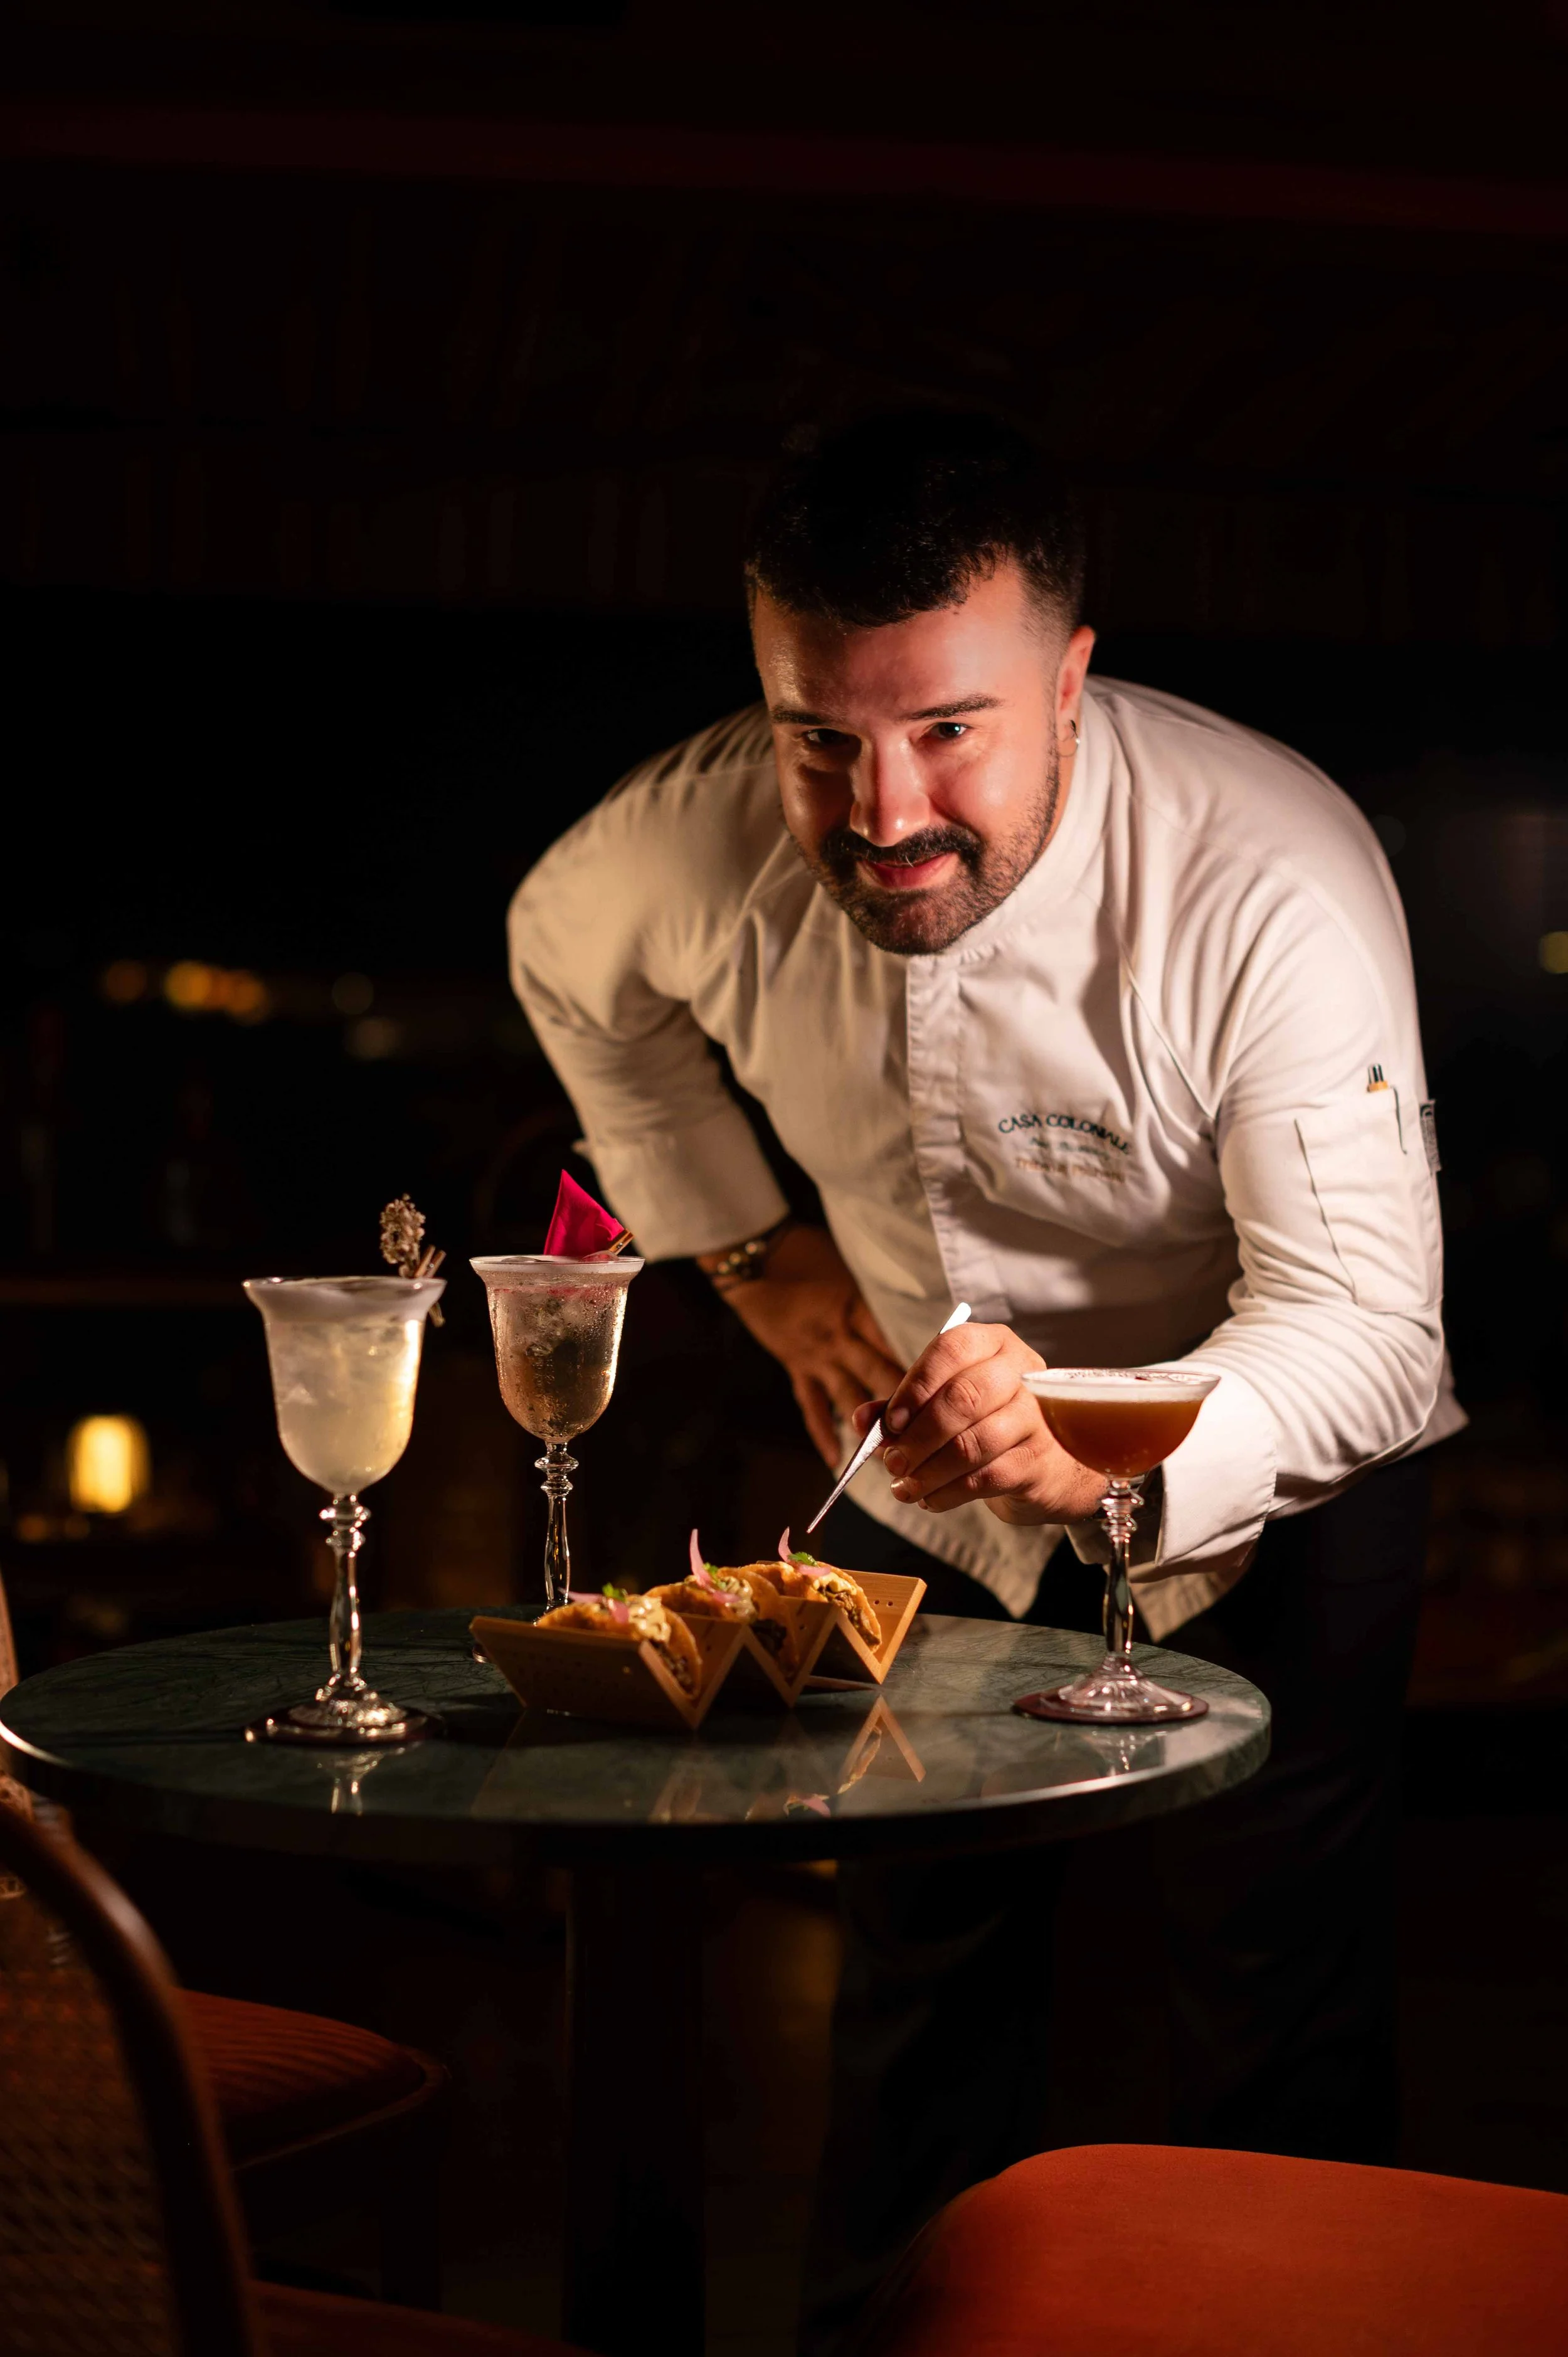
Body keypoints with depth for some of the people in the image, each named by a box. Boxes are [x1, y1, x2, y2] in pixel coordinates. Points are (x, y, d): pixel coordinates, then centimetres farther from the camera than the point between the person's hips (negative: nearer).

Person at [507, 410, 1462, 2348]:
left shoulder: (1276, 882, -35)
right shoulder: (696, 841, -25)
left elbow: (1365, 1323, -37)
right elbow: (569, 969, 1)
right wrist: (760, 1259, -5)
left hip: (1269, 1481, -3)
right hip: (928, 1470, 3)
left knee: (1276, 2002, -1)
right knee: (920, 1968, 15)